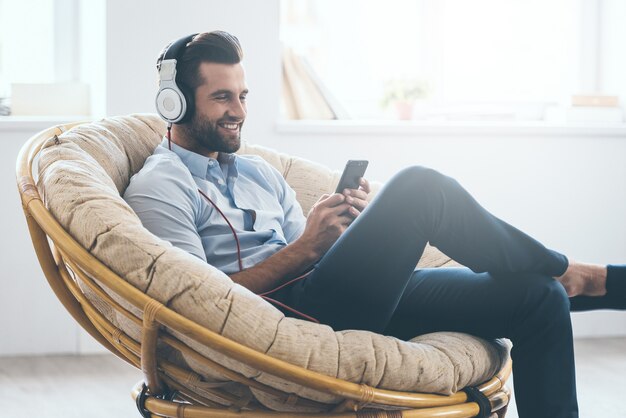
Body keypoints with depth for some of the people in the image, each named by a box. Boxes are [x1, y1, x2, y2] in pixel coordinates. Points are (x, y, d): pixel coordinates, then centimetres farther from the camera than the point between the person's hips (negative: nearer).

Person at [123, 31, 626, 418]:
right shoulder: (157, 187, 1)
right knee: (419, 186, -24)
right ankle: (569, 274, -3)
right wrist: (304, 249, -15)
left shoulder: (259, 173, 26)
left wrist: (345, 226, -1)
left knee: (539, 299, -4)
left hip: (343, 301, 8)